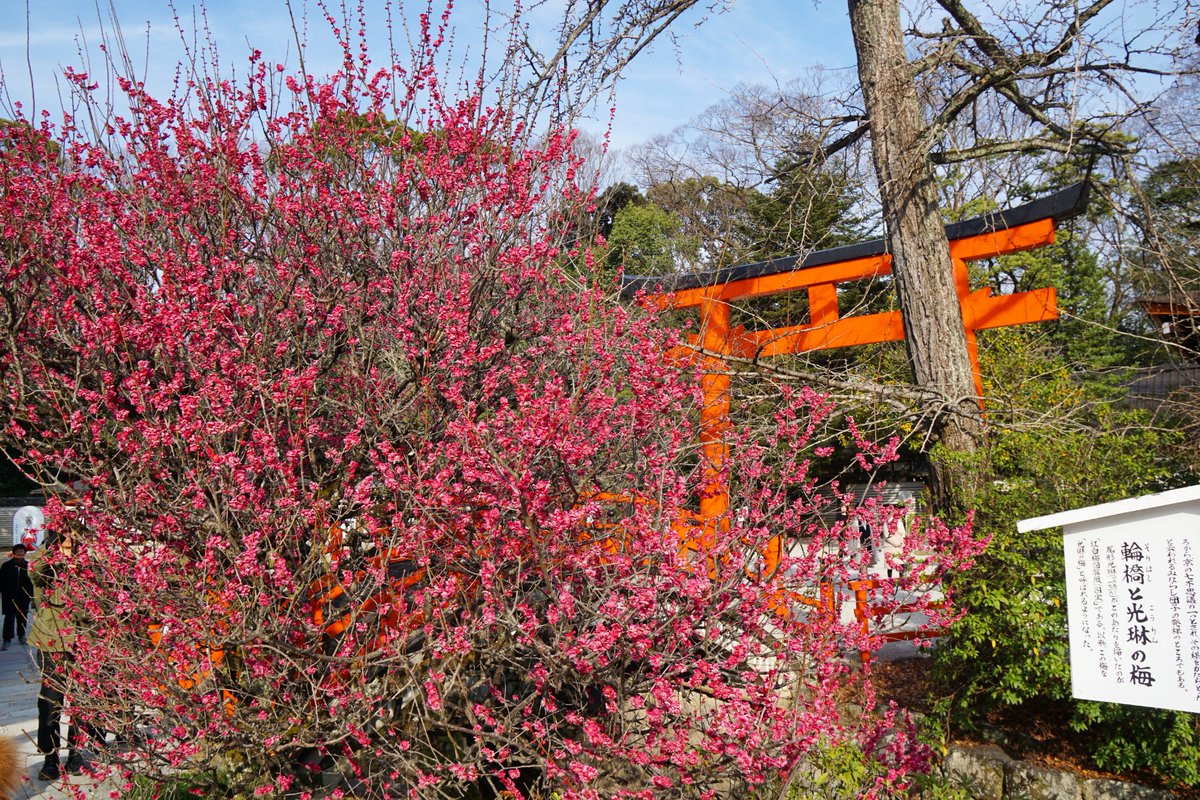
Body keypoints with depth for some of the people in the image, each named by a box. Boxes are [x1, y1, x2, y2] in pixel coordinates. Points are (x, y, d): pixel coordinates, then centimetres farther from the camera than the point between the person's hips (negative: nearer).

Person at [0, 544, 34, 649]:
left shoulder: (28, 565, 1)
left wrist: (31, 595, 5)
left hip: (24, 597, 1)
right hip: (9, 597, -1)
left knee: (22, 617, 11)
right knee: (9, 618, -4)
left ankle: (21, 636, 27)